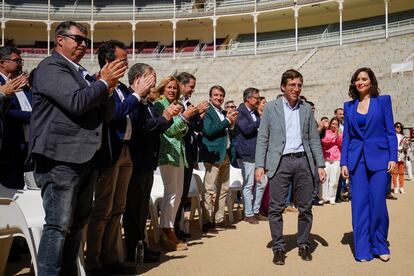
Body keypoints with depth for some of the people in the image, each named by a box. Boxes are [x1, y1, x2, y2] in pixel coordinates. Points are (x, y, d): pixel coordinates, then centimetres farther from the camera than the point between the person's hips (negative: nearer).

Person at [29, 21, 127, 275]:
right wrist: (104, 82, -6)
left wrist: (109, 87, 1)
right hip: (60, 159, -8)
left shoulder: (83, 74, 19)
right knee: (59, 225, -7)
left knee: (78, 223, 13)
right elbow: (76, 102, -19)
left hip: (85, 159, 9)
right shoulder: (50, 67, -5)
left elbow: (106, 115, 17)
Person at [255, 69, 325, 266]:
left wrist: (320, 165, 5)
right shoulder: (271, 107, 5)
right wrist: (260, 165, -7)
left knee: (305, 207, 6)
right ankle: (278, 248, 10)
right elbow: (262, 138, 2)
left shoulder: (307, 109, 13)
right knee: (276, 208, -2)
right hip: (279, 162, -2)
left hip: (303, 161, 3)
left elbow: (314, 139, 13)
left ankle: (303, 245, 21)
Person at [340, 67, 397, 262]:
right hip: (356, 160, 3)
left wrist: (393, 158, -7)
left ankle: (380, 246, 16)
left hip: (379, 158, -2)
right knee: (359, 204, 2)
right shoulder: (349, 106, 11)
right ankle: (363, 249, 10)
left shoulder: (383, 101, 4)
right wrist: (343, 163, 4)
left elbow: (390, 131, 1)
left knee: (378, 204, -2)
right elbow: (346, 136, 10)